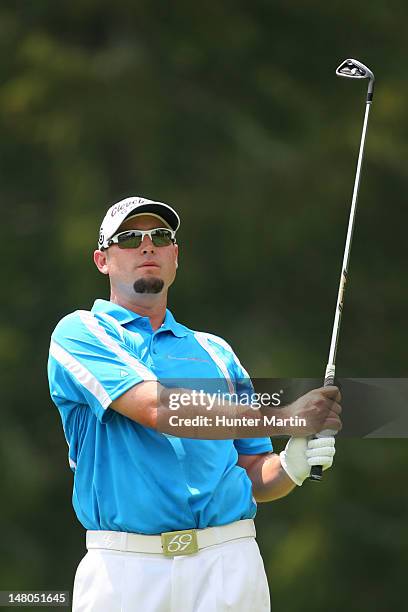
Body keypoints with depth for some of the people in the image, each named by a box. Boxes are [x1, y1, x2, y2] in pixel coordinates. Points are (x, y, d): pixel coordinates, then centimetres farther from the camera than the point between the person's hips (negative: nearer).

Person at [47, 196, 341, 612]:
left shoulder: (215, 352, 19)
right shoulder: (80, 333, 4)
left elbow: (256, 477, 19)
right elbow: (157, 409, -12)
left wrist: (291, 466, -5)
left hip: (227, 563, 3)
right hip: (123, 568, -3)